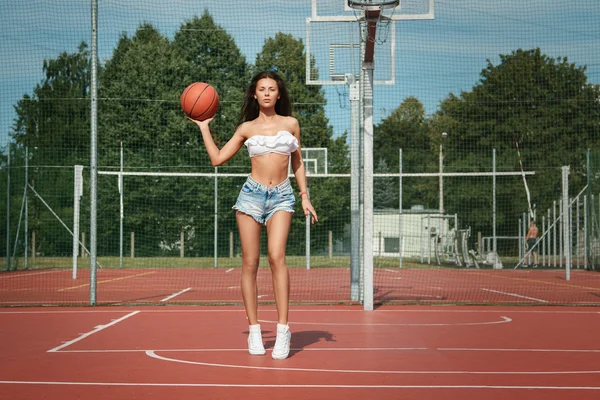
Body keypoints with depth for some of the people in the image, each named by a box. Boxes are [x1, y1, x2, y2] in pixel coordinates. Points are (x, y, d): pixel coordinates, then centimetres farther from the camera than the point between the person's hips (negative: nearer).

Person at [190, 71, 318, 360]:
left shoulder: (290, 124, 11)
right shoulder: (247, 128, 10)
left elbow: (297, 163, 17)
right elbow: (217, 158, 9)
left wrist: (305, 197, 12)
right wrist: (204, 127, 10)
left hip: (281, 196, -1)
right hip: (252, 193, 1)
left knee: (276, 256, -19)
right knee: (250, 263, -1)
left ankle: (282, 330, -19)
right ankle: (254, 331, 7)